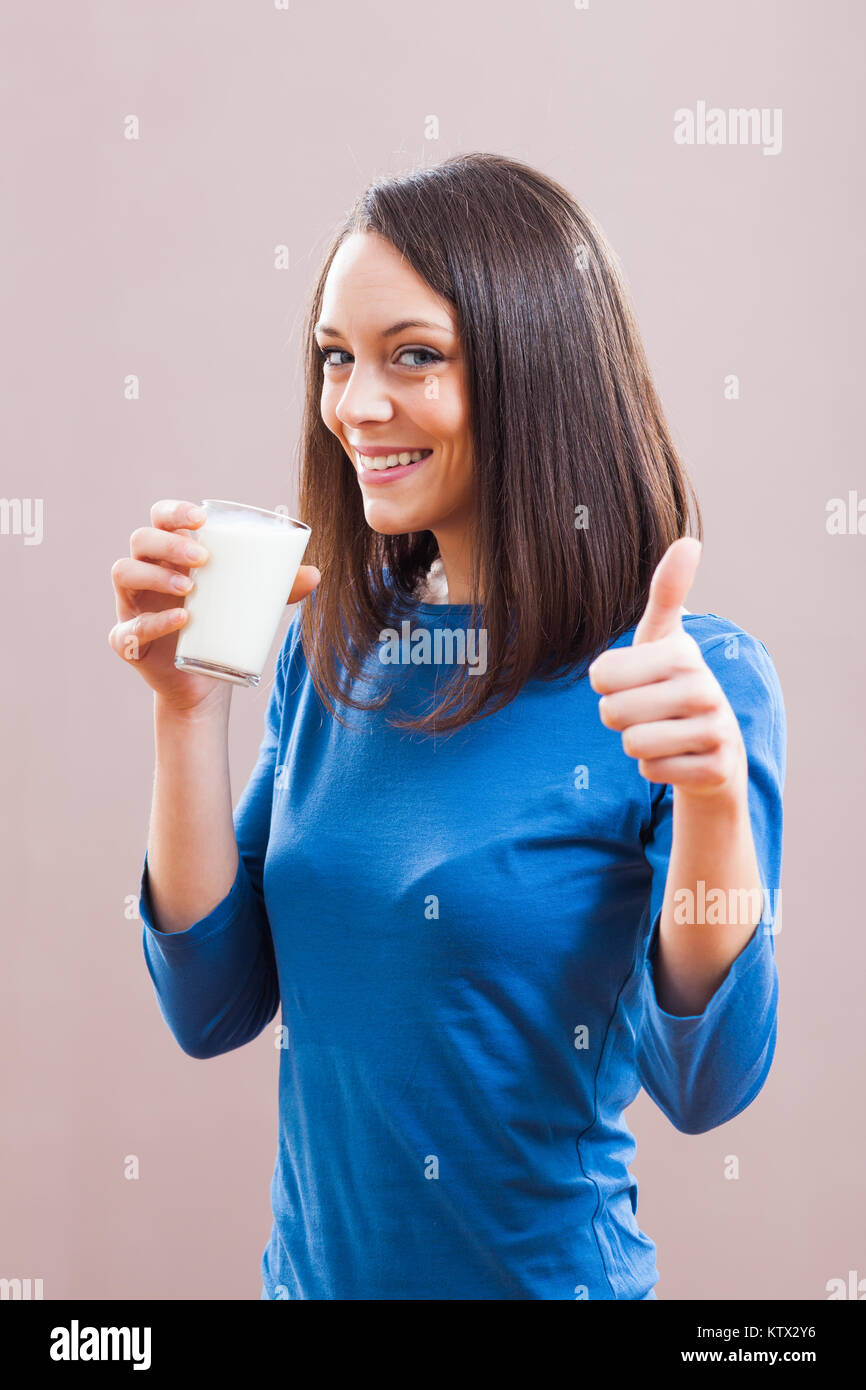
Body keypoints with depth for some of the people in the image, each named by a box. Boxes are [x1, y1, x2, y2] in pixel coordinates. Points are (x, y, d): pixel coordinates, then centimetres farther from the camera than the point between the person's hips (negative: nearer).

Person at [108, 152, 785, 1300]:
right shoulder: (331, 643, -4)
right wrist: (190, 705, -15)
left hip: (545, 1266, -4)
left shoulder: (694, 677, -17)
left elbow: (703, 1086, -18)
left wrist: (714, 800, -33)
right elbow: (214, 1010, -5)